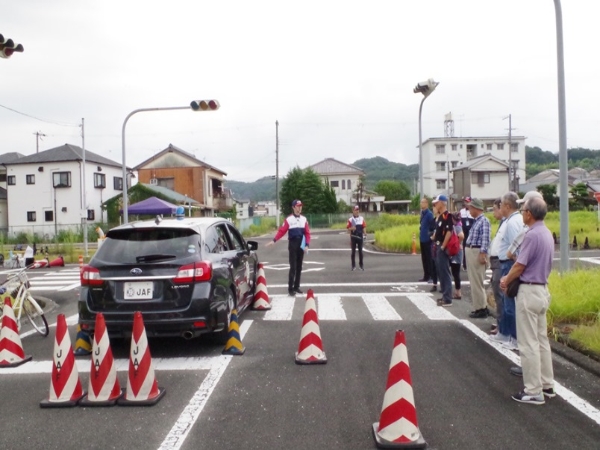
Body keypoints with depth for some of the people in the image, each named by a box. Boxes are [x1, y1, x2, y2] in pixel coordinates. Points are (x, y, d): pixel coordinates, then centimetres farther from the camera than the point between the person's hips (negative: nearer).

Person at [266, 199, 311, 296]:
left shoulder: (304, 219, 5)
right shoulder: (289, 219, -8)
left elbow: (307, 233, 4)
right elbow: (281, 231, -10)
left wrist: (307, 245, -6)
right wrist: (274, 240, -19)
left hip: (301, 246, 5)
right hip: (292, 246, -5)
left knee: (299, 267, 10)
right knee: (293, 267, -7)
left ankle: (296, 287, 19)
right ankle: (290, 289, -3)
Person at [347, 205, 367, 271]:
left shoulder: (362, 219, 6)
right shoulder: (350, 220, 0)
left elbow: (364, 227, 7)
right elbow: (348, 229, 1)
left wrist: (364, 234, -8)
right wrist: (351, 228, -20)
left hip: (360, 237, 1)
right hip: (353, 237, -1)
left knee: (360, 251, 5)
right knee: (353, 251, 4)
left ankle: (361, 265, 14)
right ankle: (353, 265, 10)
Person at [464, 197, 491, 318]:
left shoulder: (484, 221, -15)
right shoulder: (476, 221, 14)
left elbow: (485, 239, -22)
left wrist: (482, 253, -26)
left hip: (477, 253, -10)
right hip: (470, 252, 10)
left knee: (477, 282, -3)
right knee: (474, 281, 16)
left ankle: (481, 309, 5)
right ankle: (482, 306, 26)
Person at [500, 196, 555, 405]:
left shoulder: (532, 235, -21)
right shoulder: (547, 233, 9)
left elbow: (520, 265, -18)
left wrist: (506, 281, -1)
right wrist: (510, 277, 12)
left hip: (529, 291, -10)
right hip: (542, 290, 10)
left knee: (528, 343, -1)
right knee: (542, 339, 17)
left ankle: (533, 391, 6)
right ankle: (547, 385, 25)